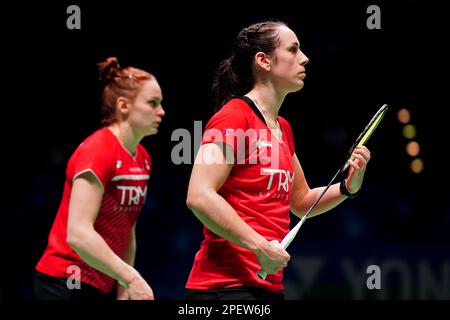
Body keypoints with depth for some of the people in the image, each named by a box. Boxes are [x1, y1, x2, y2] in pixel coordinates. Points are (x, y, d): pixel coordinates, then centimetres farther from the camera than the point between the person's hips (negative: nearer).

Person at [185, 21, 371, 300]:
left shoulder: (284, 129, 16)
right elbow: (199, 197, -21)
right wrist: (261, 247, -22)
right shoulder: (234, 116, -10)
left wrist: (348, 187, 9)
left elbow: (301, 202, 28)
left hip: (270, 285, 9)